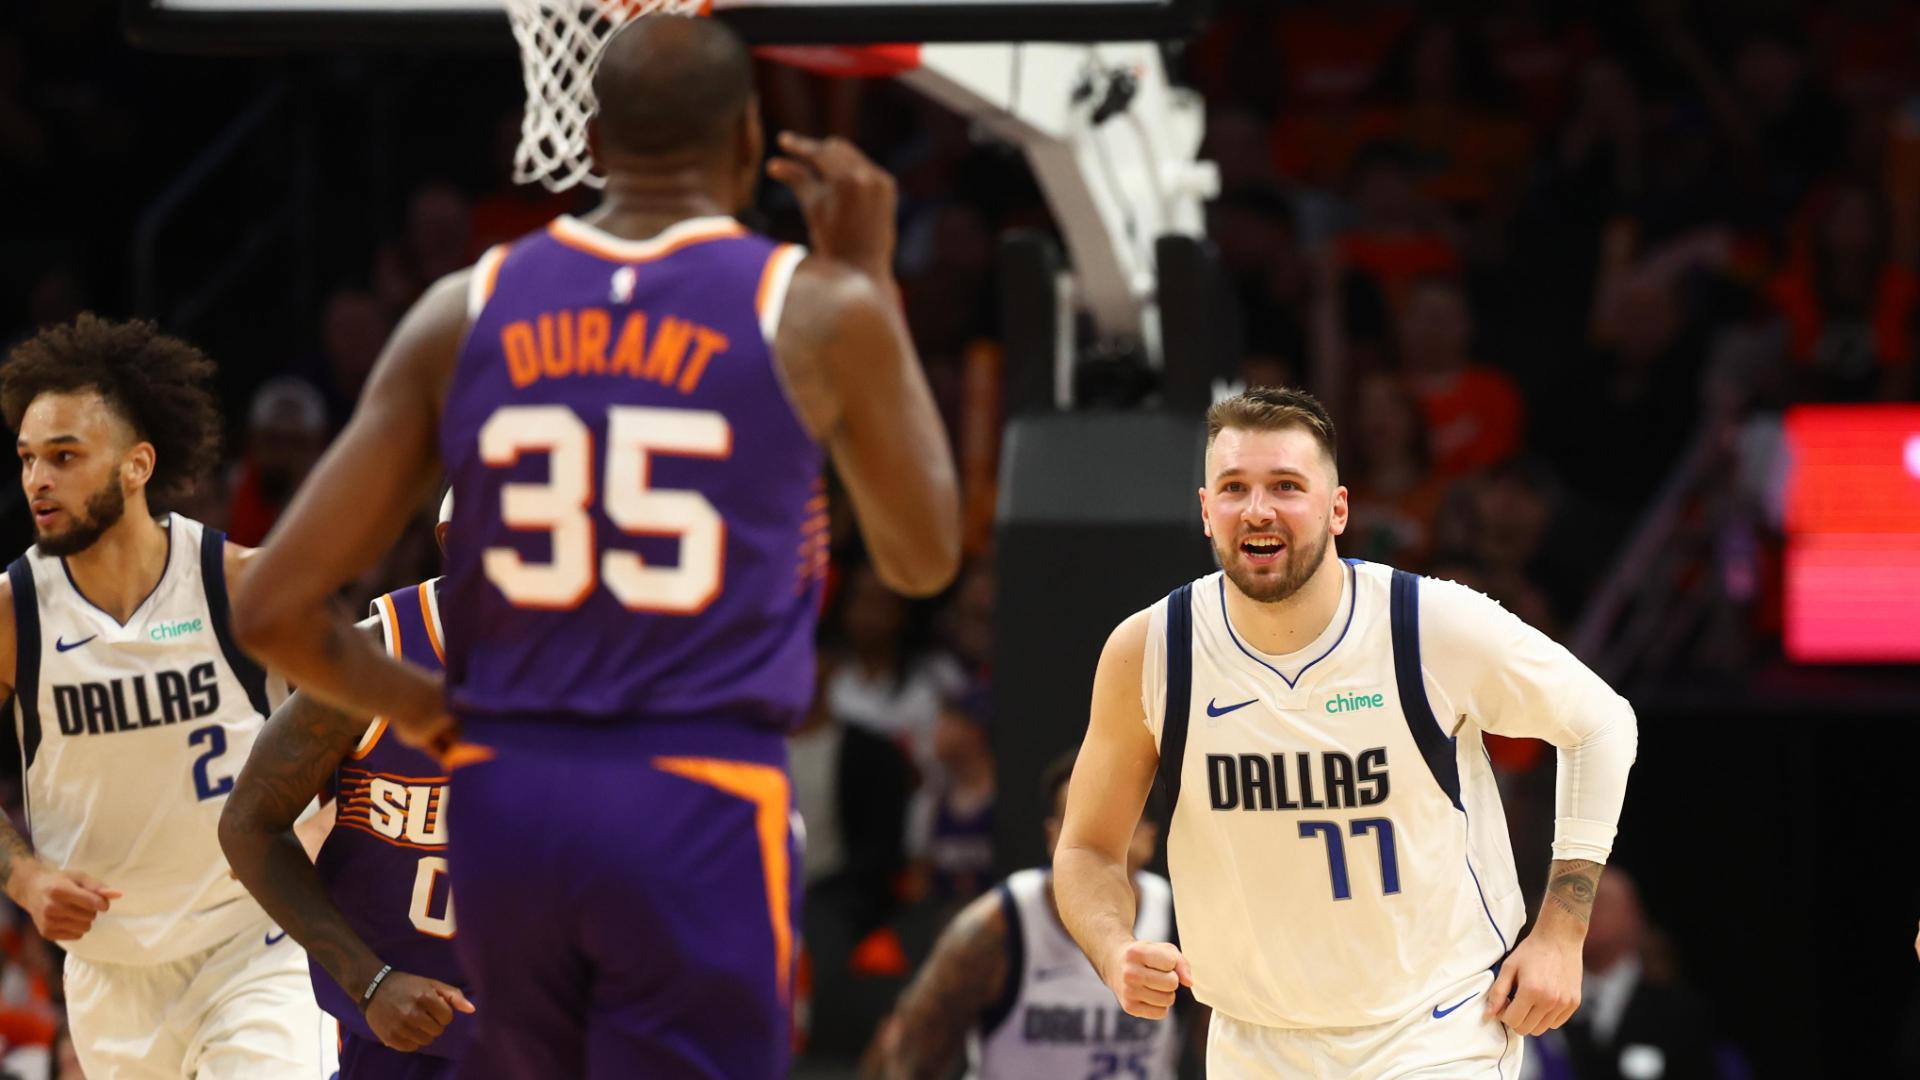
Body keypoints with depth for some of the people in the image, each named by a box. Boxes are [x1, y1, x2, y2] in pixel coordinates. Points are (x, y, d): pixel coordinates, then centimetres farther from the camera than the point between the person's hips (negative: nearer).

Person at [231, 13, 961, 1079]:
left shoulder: (462, 313, 4)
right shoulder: (818, 311, -2)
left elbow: (274, 608, 0)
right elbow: (923, 558, 17)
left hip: (504, 800, 4)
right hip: (702, 812, -4)